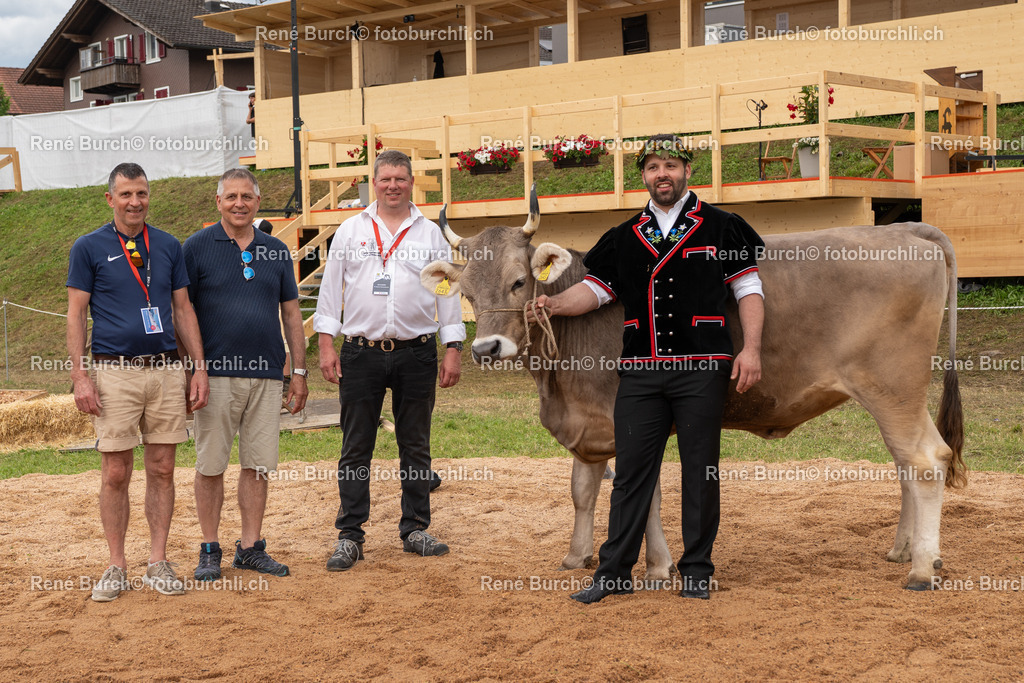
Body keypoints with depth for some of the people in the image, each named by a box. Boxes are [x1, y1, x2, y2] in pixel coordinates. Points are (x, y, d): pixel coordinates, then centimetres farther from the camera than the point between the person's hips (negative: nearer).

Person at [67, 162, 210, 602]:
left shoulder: (169, 246, 11)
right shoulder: (89, 248, 2)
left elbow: (183, 310, 13)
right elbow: (76, 314, 1)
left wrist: (201, 368, 7)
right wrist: (79, 376, -8)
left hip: (166, 369, 3)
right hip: (114, 372, -3)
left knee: (162, 469, 5)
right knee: (115, 474, 0)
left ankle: (158, 564, 12)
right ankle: (116, 566, 10)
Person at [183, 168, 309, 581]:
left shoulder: (276, 251, 11)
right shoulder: (197, 248, 1)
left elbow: (291, 311, 15)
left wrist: (299, 370, 10)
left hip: (267, 375, 3)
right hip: (216, 373, -3)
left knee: (258, 465, 6)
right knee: (211, 465, 2)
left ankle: (251, 547, 15)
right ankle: (209, 550, 12)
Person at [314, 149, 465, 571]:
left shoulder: (431, 234, 9)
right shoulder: (351, 231, 8)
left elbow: (447, 294, 9)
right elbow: (331, 288, 7)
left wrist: (453, 351, 3)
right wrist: (326, 344, -1)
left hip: (416, 353, 1)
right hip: (361, 352, -1)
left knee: (415, 446, 8)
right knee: (356, 449, 1)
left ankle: (414, 529, 18)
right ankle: (349, 536, 7)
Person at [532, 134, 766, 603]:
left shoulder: (721, 228, 5)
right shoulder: (624, 238, 14)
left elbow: (749, 290, 5)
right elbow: (594, 288, 12)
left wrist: (751, 349, -6)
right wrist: (555, 304, -8)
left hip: (701, 370, -2)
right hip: (639, 371, 2)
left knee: (700, 471, 4)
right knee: (631, 471, 4)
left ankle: (696, 570, 15)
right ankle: (614, 572, 10)